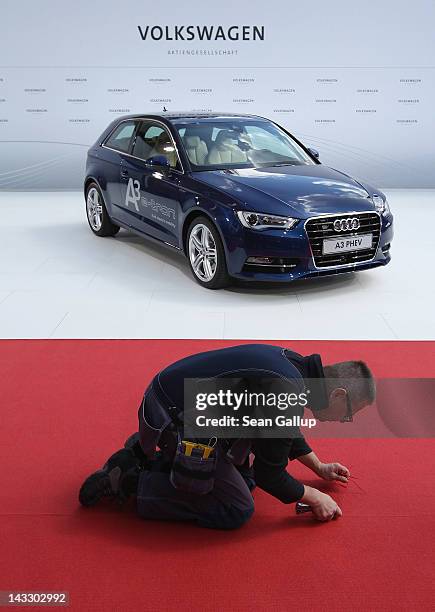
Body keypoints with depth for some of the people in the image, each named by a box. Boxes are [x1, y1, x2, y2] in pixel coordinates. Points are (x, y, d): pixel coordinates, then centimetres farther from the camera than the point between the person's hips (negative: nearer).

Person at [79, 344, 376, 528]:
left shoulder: (294, 365, 4)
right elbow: (269, 474, -13)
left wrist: (320, 467, 31)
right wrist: (315, 498, 2)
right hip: (172, 422, -10)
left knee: (243, 475, 16)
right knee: (237, 510, -4)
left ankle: (149, 453, 18)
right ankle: (127, 481, -3)